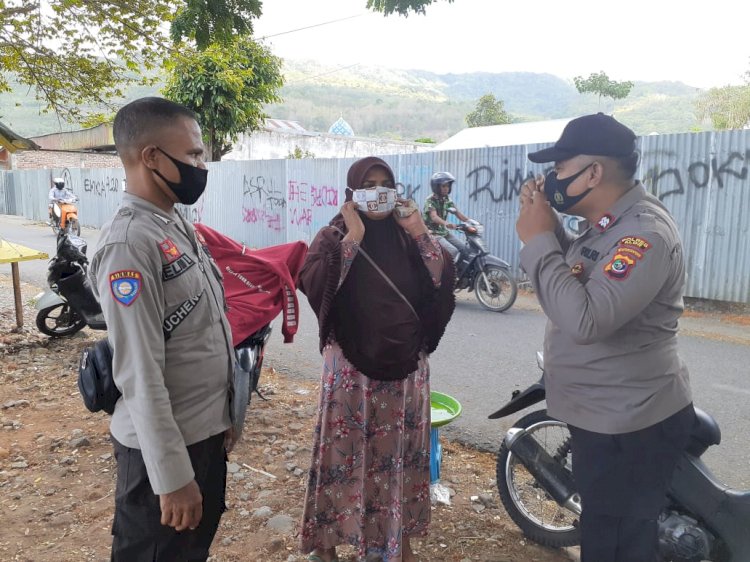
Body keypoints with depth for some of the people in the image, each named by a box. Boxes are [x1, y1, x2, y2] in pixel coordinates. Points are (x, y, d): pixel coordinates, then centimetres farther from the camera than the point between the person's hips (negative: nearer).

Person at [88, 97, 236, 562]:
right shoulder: (129, 243, -22)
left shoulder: (178, 226, 7)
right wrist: (172, 476, -20)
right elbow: (140, 375, -24)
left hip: (205, 433, 8)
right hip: (164, 446, -8)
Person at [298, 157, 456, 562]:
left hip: (406, 365, 3)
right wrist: (353, 238, -21)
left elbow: (444, 281, -4)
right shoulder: (335, 236, -3)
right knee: (343, 453, 5)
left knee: (401, 453, 14)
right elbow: (312, 282, -21)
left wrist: (420, 233, -11)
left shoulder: (407, 237, 6)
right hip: (351, 367, -3)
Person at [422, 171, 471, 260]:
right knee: (454, 252, -23)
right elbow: (434, 217, -33)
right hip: (433, 233, -7)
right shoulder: (430, 201, -16)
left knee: (465, 249, -2)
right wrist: (446, 224, -53)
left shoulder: (447, 200, 7)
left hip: (444, 231, 8)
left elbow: (458, 213, 0)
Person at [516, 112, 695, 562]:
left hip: (629, 428, -10)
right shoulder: (610, 222, 5)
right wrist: (549, 225, 1)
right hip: (601, 416, 10)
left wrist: (537, 240, -27)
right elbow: (575, 280, 17)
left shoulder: (645, 233, -26)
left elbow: (583, 320, -38)